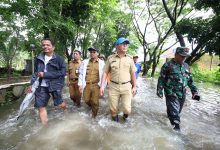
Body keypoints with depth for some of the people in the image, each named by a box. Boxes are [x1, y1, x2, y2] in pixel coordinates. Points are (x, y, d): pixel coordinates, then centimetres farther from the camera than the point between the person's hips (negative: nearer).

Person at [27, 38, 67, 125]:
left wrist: (45, 74, -17)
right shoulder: (39, 59, 7)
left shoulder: (59, 59, -6)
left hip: (55, 85, -4)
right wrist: (32, 84, 5)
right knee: (41, 107, 5)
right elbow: (35, 72, 16)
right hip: (42, 86, 4)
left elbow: (63, 72, -15)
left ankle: (65, 109, 44)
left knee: (59, 104, 7)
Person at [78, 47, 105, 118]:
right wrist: (80, 84, 3)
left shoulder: (101, 63, 0)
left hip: (96, 85, -2)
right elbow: (81, 74, 7)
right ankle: (93, 106, 43)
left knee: (95, 102, 3)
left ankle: (94, 116, 26)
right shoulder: (85, 62, 5)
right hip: (86, 85, 3)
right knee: (86, 100, 10)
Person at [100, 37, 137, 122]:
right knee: (113, 108, 10)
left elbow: (133, 74, 7)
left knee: (127, 109, -1)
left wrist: (134, 86, 7)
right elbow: (105, 72, 2)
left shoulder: (130, 58, 3)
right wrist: (102, 86, -5)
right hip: (113, 86, 0)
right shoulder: (110, 58, 0)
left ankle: (125, 116, 35)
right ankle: (115, 117, 43)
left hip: (126, 87, 0)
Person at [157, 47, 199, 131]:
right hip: (171, 93, -6)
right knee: (174, 110, -7)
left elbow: (190, 79, 17)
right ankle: (176, 125, 3)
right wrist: (160, 91, -11)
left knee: (178, 110, 18)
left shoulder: (186, 66, 11)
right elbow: (161, 79, -8)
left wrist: (194, 90, 10)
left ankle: (170, 115, 42)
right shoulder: (168, 65, -9)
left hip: (182, 93, 6)